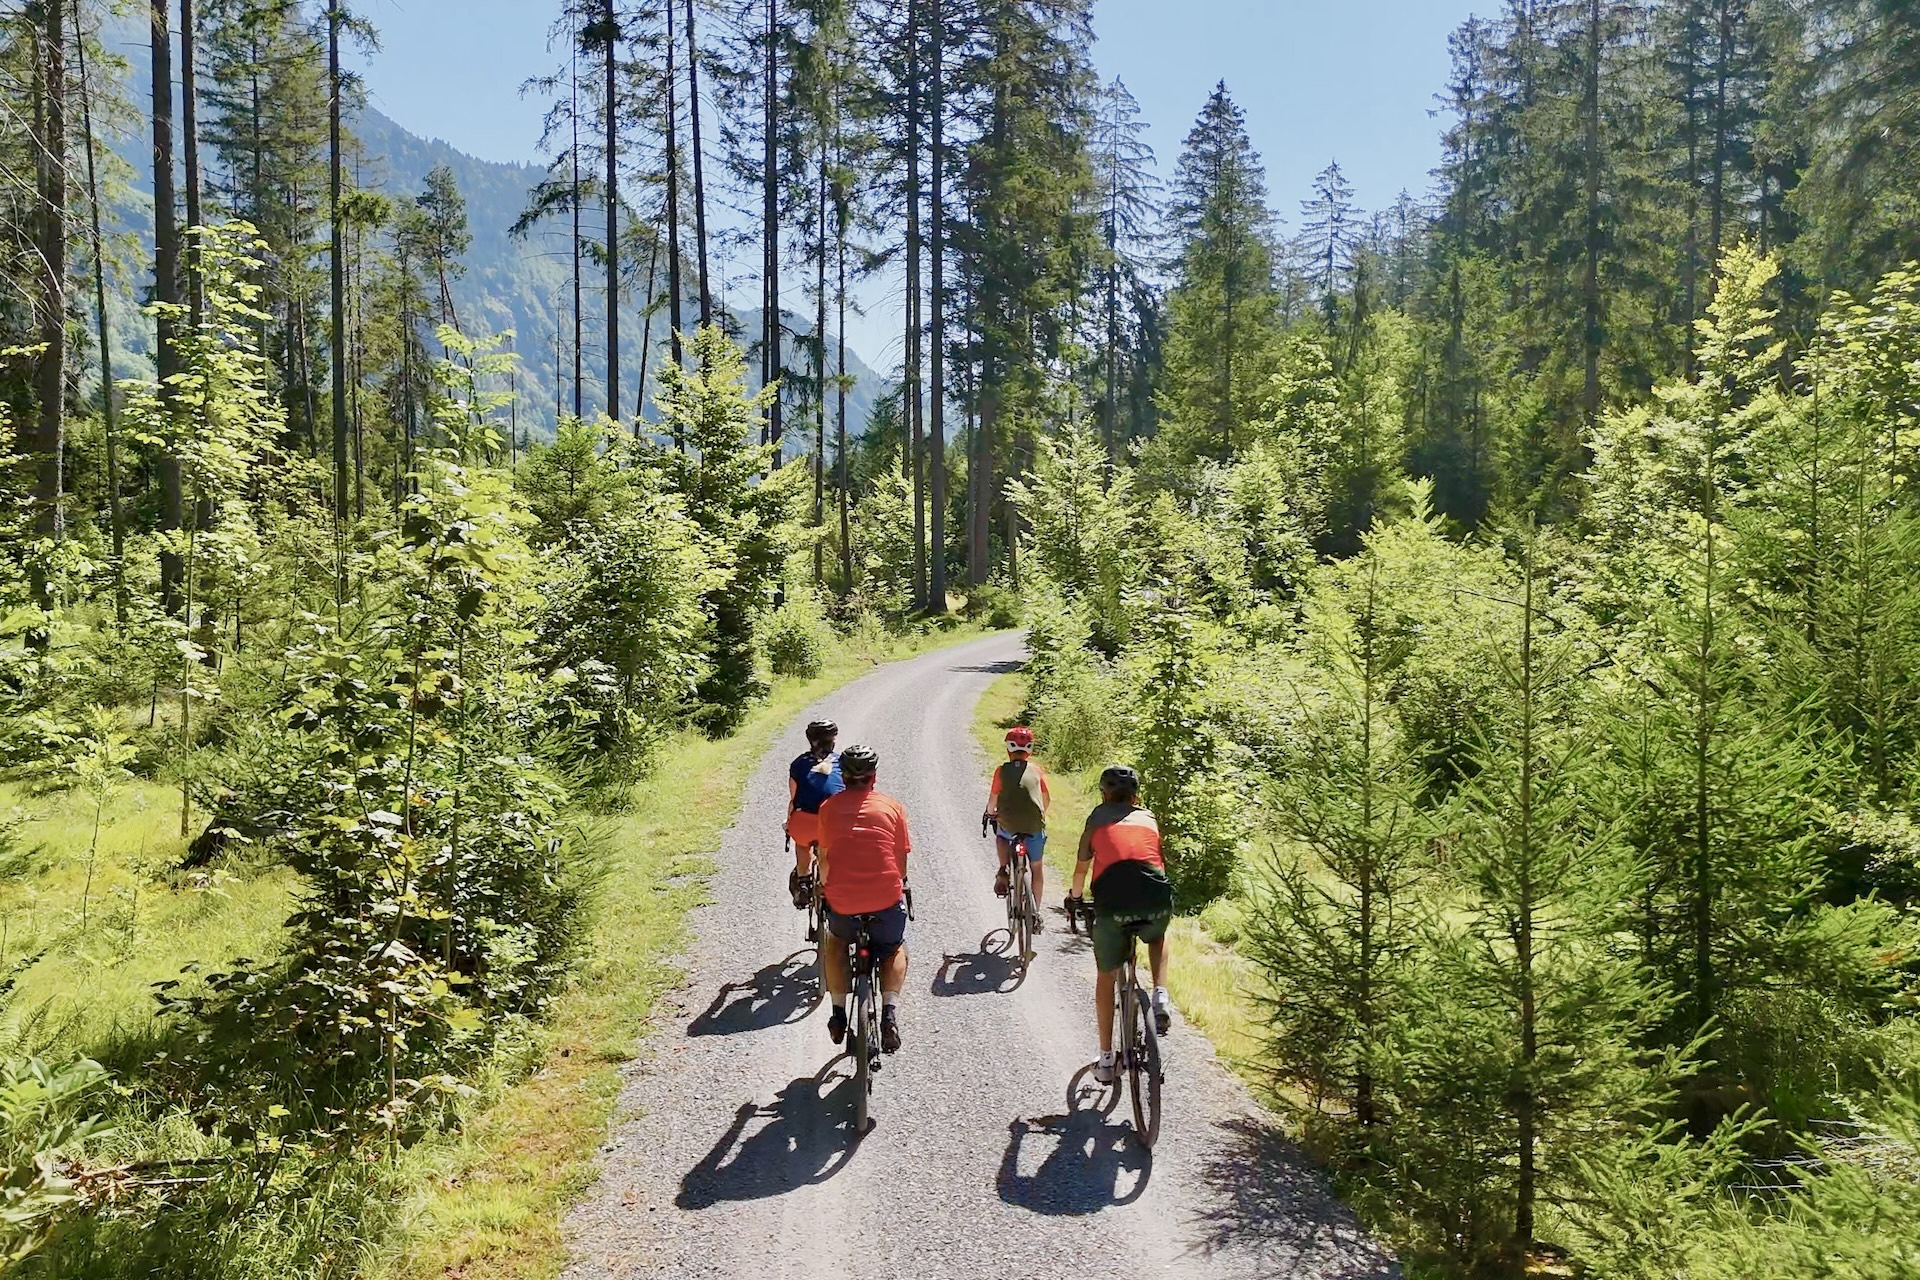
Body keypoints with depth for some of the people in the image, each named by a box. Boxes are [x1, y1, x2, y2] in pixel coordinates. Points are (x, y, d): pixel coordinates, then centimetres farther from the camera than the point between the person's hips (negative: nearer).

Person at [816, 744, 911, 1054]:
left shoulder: (829, 807, 7)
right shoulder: (893, 806, 5)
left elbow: (824, 858, 13)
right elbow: (901, 859, 9)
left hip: (841, 901, 1)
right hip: (886, 900, -1)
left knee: (836, 944, 32)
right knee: (895, 948, 27)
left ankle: (838, 1013, 26)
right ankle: (890, 1011, 7)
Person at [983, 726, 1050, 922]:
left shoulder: (1002, 771, 1)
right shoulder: (1037, 770, 6)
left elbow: (993, 798, 1)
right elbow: (1047, 799, 11)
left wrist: (990, 813, 22)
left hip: (1008, 823, 0)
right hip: (1034, 825, 1)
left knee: (1001, 835, 35)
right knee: (1037, 867, 17)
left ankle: (1003, 871, 14)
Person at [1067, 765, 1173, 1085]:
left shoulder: (1098, 817, 20)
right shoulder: (1149, 817, 25)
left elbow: (1082, 867, 25)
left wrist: (1074, 898, 43)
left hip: (1112, 904, -1)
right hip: (1157, 901, 2)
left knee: (1106, 976, 20)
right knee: (1157, 938, 38)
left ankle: (1106, 1061, 23)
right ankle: (1160, 998, 15)